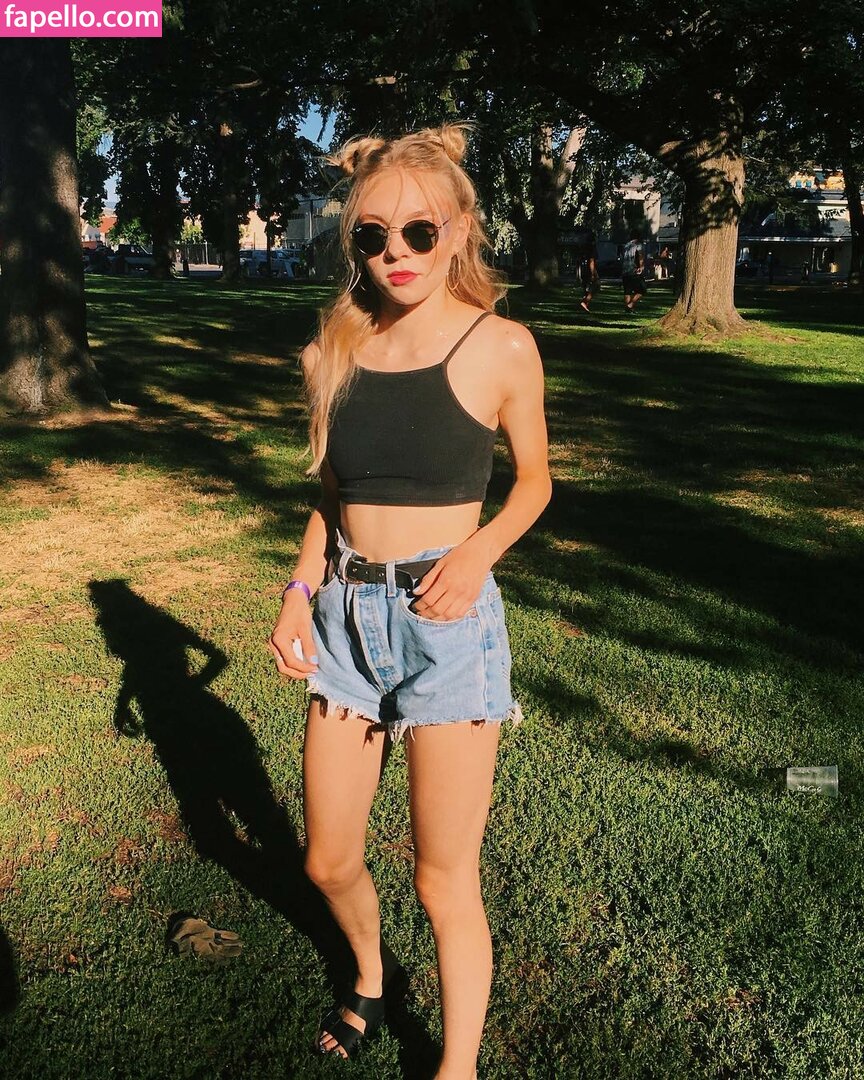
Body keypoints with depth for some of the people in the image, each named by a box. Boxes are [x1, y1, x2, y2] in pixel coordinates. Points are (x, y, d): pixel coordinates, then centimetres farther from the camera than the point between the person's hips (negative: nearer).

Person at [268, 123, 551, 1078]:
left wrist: (480, 548, -14)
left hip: (446, 621, -4)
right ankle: (370, 974, 50)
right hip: (345, 615, 5)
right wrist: (300, 592, 0)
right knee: (327, 861, 17)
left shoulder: (500, 347, -7)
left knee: (444, 883, 5)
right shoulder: (334, 351, 4)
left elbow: (533, 480, 5)